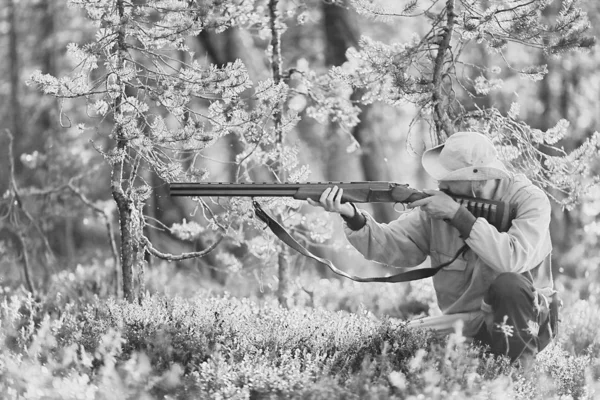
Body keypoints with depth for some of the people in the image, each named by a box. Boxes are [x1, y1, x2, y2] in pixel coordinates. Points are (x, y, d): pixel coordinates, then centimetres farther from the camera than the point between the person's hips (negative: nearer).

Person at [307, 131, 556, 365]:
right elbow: (391, 246, -6)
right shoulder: (439, 203, -1)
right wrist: (353, 217, -25)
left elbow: (514, 259, -30)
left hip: (523, 320, -4)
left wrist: (458, 216, -29)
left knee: (508, 283, -35)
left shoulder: (530, 200, -14)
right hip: (465, 325, 4)